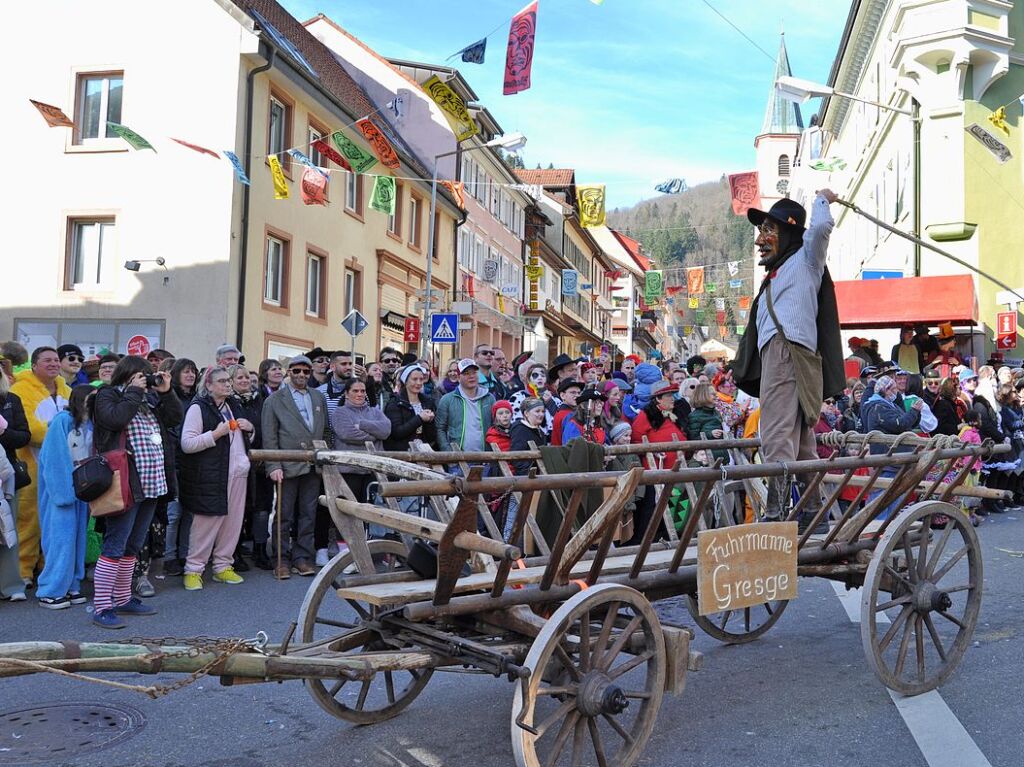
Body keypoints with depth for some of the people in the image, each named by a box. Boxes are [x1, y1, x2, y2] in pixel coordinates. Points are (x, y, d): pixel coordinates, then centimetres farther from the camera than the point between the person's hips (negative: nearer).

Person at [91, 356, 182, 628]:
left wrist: (165, 392, 3)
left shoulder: (150, 397, 16)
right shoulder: (107, 395, -2)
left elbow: (175, 418, 13)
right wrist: (134, 391, -12)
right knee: (115, 546, -7)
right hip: (126, 484, -8)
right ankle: (101, 608, -2)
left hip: (152, 483, 8)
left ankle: (123, 599, 26)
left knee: (133, 545, 16)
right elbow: (115, 418, -21)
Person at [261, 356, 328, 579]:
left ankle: (302, 557, 15)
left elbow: (326, 431, 15)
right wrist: (274, 466, -11)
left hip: (313, 466, 4)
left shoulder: (319, 398, 14)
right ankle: (282, 560, 11)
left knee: (308, 515, 7)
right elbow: (269, 437, -3)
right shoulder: (275, 400, 2)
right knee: (285, 516, 2)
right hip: (287, 466, -4)